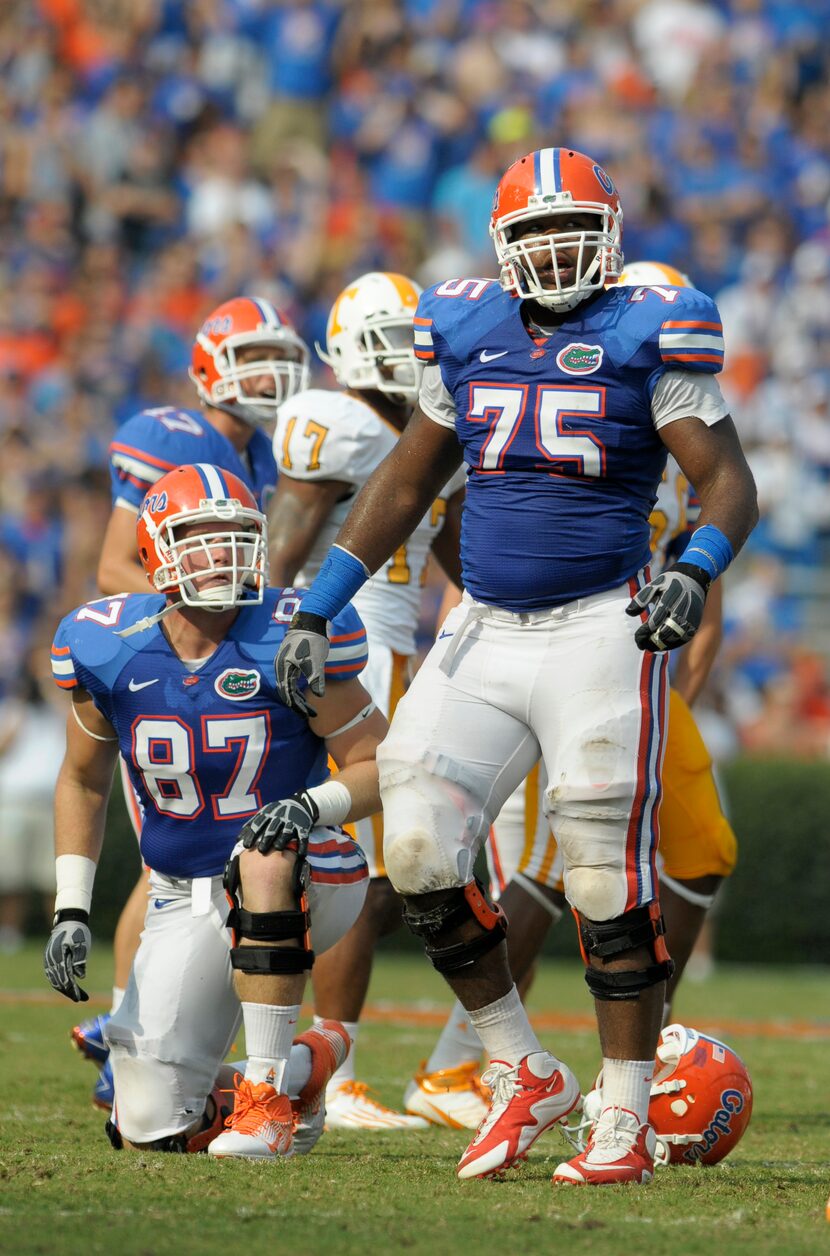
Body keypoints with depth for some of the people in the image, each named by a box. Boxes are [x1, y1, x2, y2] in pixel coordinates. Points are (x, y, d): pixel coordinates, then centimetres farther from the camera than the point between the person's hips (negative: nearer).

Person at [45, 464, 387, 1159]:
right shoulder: (110, 651, -6)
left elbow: (377, 764, -10)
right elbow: (83, 781, 11)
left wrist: (312, 806, -31)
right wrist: (71, 912, 2)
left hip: (307, 882, -3)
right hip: (186, 904, 4)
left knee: (263, 858, -42)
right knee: (152, 1126, -7)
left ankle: (271, 1090, -30)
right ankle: (311, 1062, 23)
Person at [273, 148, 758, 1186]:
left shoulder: (648, 339, -3)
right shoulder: (464, 333, 10)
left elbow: (728, 482, -5)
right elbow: (404, 485, 19)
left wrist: (694, 573, -26)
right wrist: (314, 612, 15)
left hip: (602, 629, -5)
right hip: (486, 633, 5)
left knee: (608, 883, -4)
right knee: (418, 849, -6)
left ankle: (625, 1126, 7)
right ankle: (522, 1075, 10)